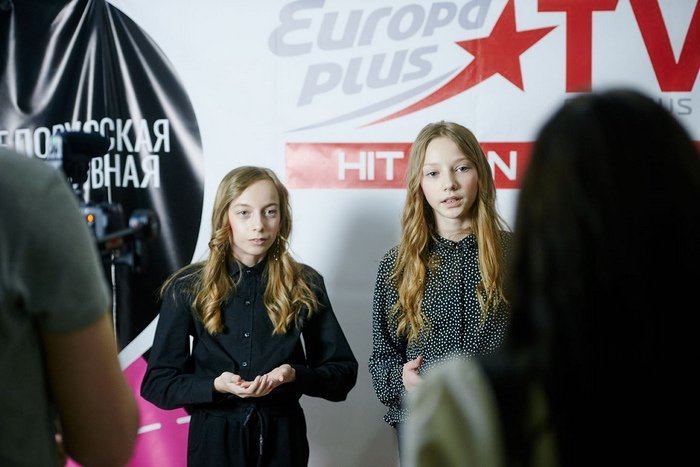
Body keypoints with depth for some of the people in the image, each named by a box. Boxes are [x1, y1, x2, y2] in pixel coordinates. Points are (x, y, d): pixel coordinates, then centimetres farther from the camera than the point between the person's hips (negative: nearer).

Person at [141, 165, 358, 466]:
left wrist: (294, 375, -19)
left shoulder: (305, 285, -2)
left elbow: (343, 373, 1)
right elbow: (156, 383, -4)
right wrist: (216, 386, -22)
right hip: (214, 441, -1)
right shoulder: (187, 288, -5)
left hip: (282, 439, 1)